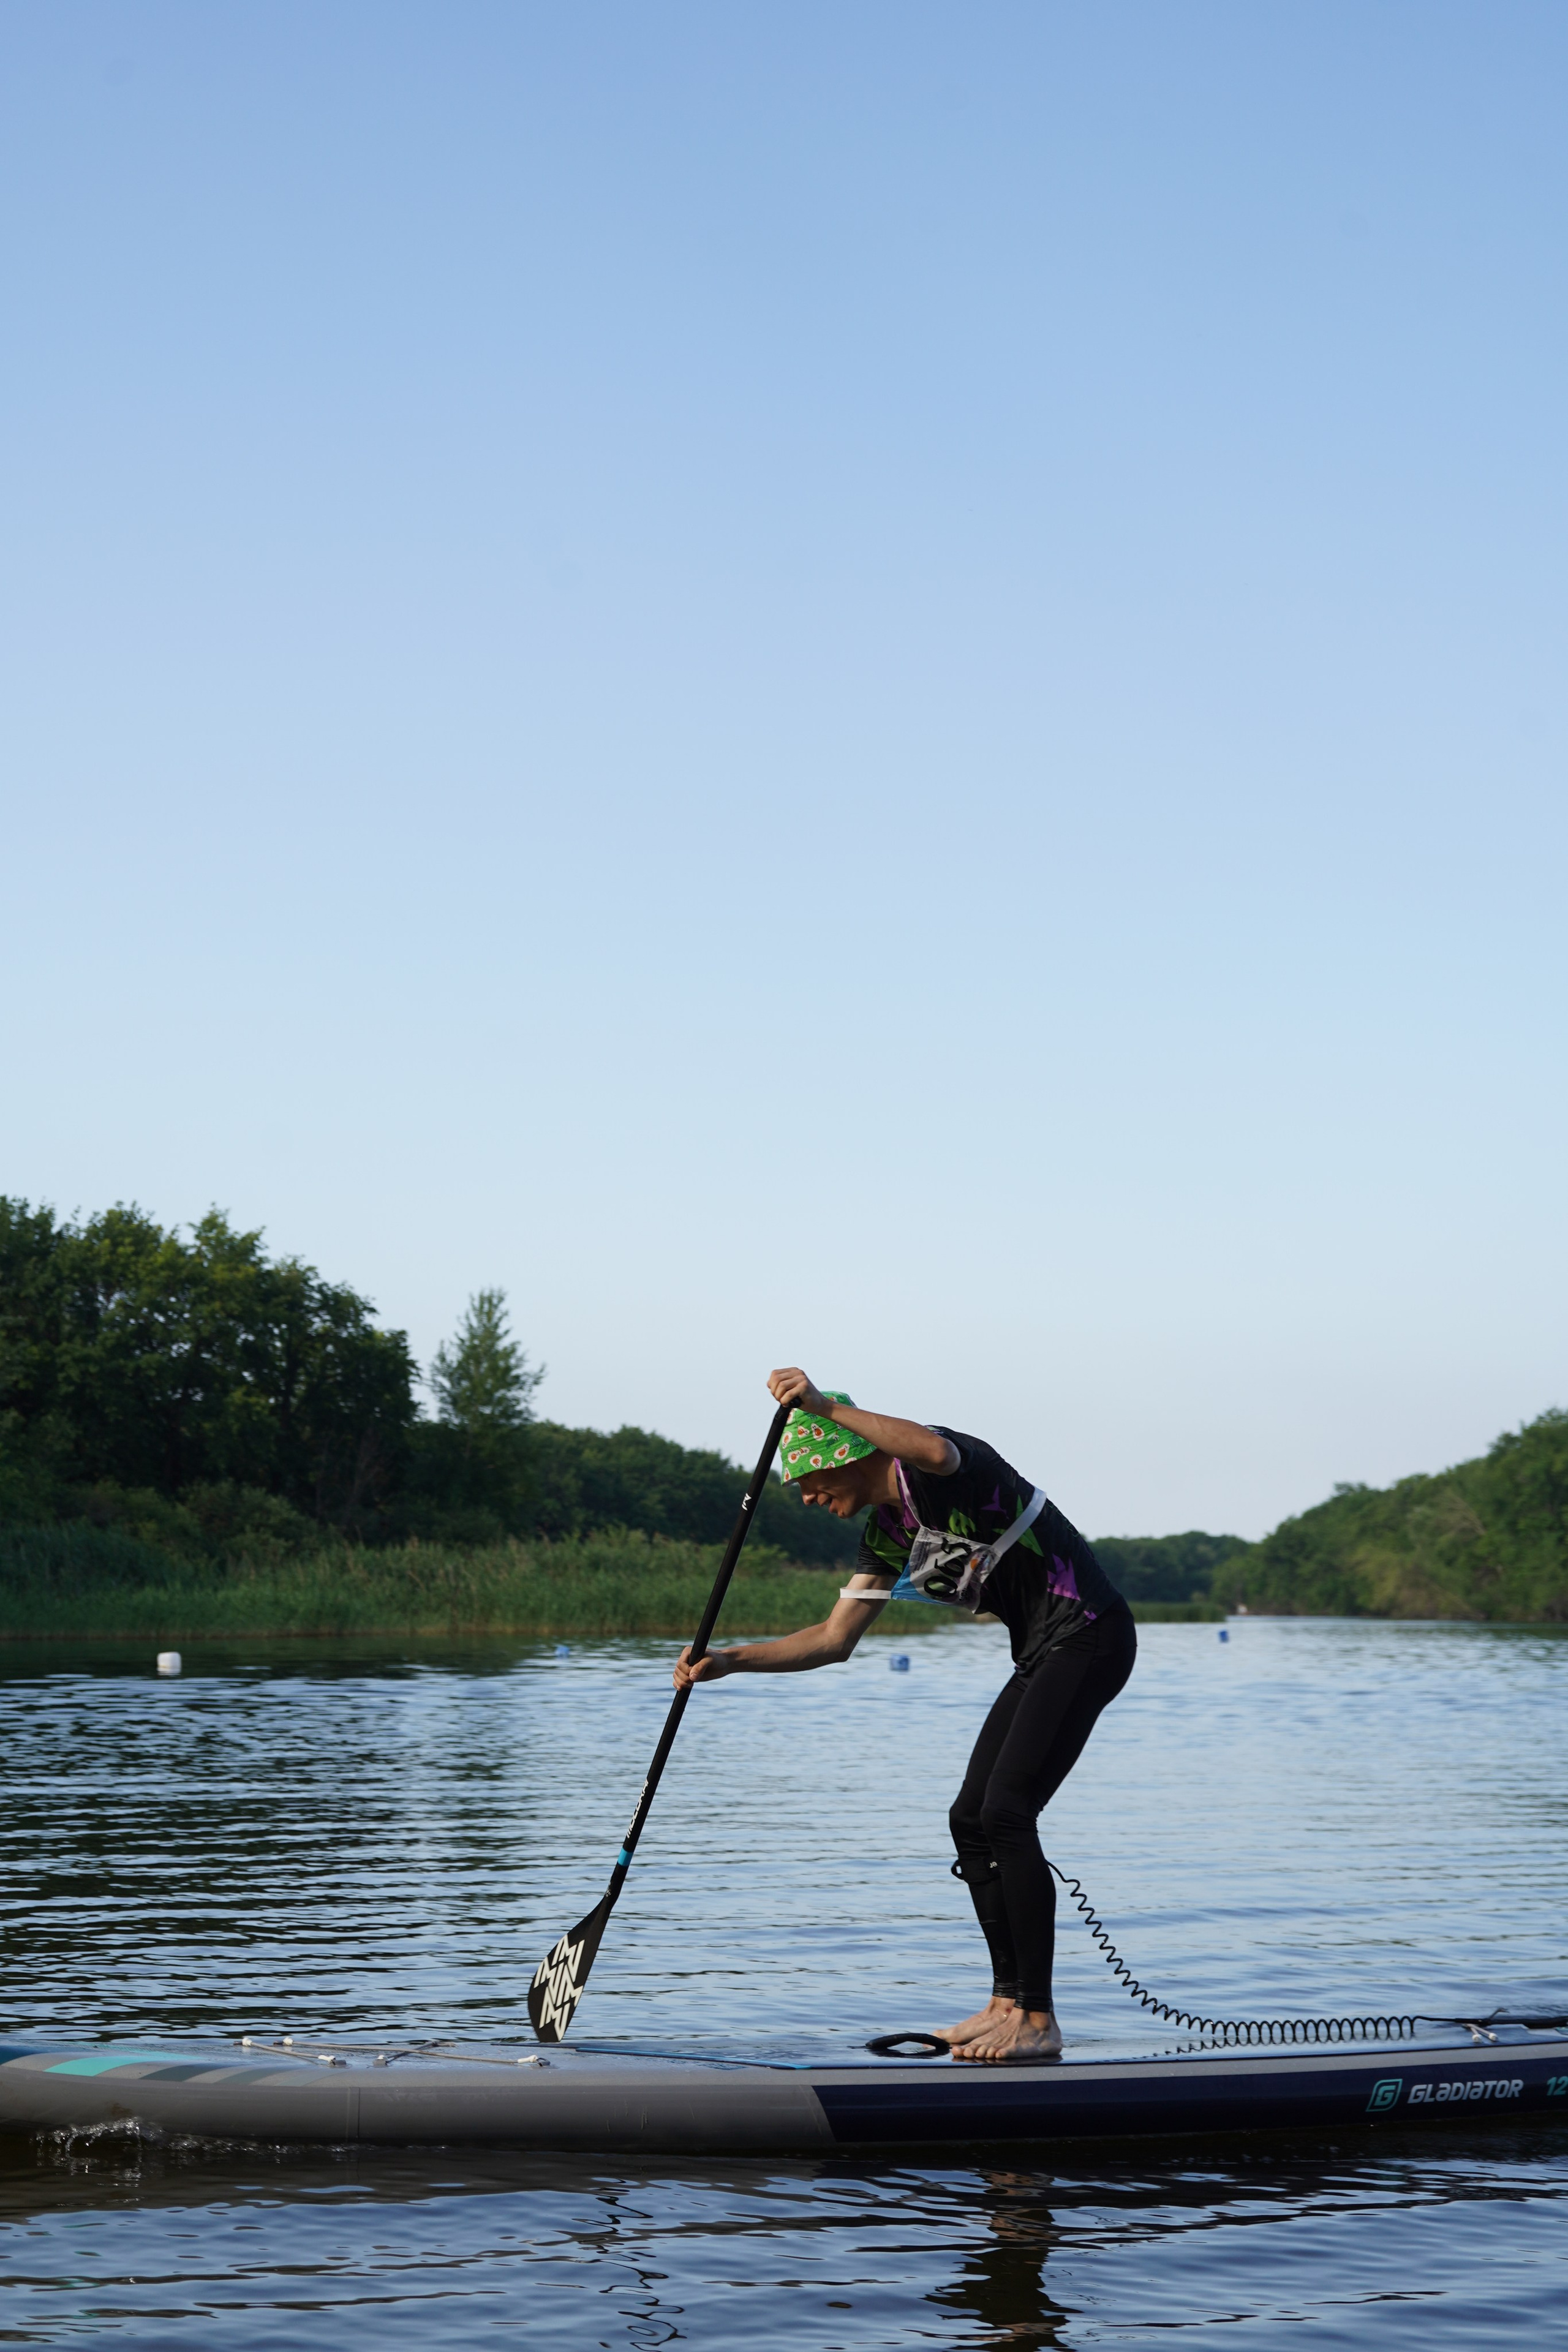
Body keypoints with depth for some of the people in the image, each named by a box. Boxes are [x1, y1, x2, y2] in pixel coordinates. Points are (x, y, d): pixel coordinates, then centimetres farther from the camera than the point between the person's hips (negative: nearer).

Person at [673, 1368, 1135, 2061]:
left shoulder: (936, 1476, -12)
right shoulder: (887, 1534, 14)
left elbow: (934, 1452, -39)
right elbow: (832, 1639, 15)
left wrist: (824, 1406, -40)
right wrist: (727, 1661, 6)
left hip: (1088, 1636, -10)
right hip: (1043, 1655, 10)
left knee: (1006, 1814, -16)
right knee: (971, 1819, 9)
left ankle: (1038, 2020, -13)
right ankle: (1009, 2001, 15)